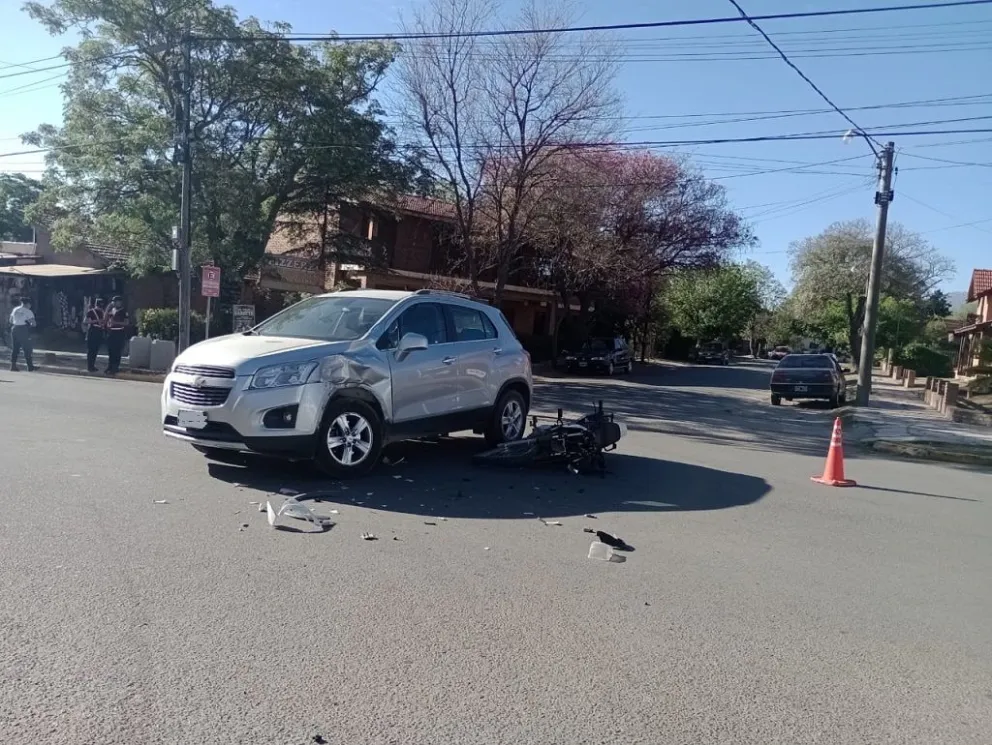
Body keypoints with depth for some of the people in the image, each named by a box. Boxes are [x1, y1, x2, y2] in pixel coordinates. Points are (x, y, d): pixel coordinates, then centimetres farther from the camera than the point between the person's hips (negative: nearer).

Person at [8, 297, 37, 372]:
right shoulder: (28, 311, -7)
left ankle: (13, 365, 6)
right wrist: (30, 325, 9)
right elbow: (33, 323, -11)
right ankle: (30, 366, 3)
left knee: (14, 348, 10)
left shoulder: (15, 310, 11)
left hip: (14, 329, 6)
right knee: (27, 349, 1)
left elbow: (11, 321, 17)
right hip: (24, 330, -6)